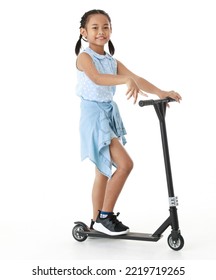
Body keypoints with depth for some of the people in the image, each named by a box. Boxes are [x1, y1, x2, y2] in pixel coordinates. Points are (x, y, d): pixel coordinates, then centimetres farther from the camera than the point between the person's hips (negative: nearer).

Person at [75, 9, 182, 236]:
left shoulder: (112, 62, 11)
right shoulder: (84, 57, -10)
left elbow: (136, 78, 2)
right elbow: (96, 78, -30)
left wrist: (160, 92, -12)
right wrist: (126, 79, -45)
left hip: (110, 113, 8)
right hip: (93, 114, -8)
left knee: (104, 170, 13)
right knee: (124, 164, -15)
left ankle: (97, 220, 25)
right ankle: (105, 216, -2)